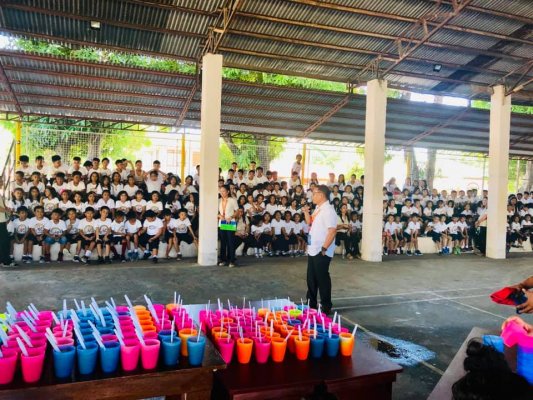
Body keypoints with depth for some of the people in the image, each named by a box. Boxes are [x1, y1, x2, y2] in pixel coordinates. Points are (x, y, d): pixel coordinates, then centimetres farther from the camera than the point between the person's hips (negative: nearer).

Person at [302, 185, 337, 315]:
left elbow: (332, 231, -23)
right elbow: (309, 222, 25)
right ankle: (311, 304, 29)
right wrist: (306, 212, 7)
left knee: (322, 279, 1)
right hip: (313, 250, 9)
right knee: (311, 278, 16)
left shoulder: (328, 210, -17)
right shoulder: (318, 209, 12)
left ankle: (326, 307, 14)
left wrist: (324, 248, -23)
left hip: (321, 252, -9)